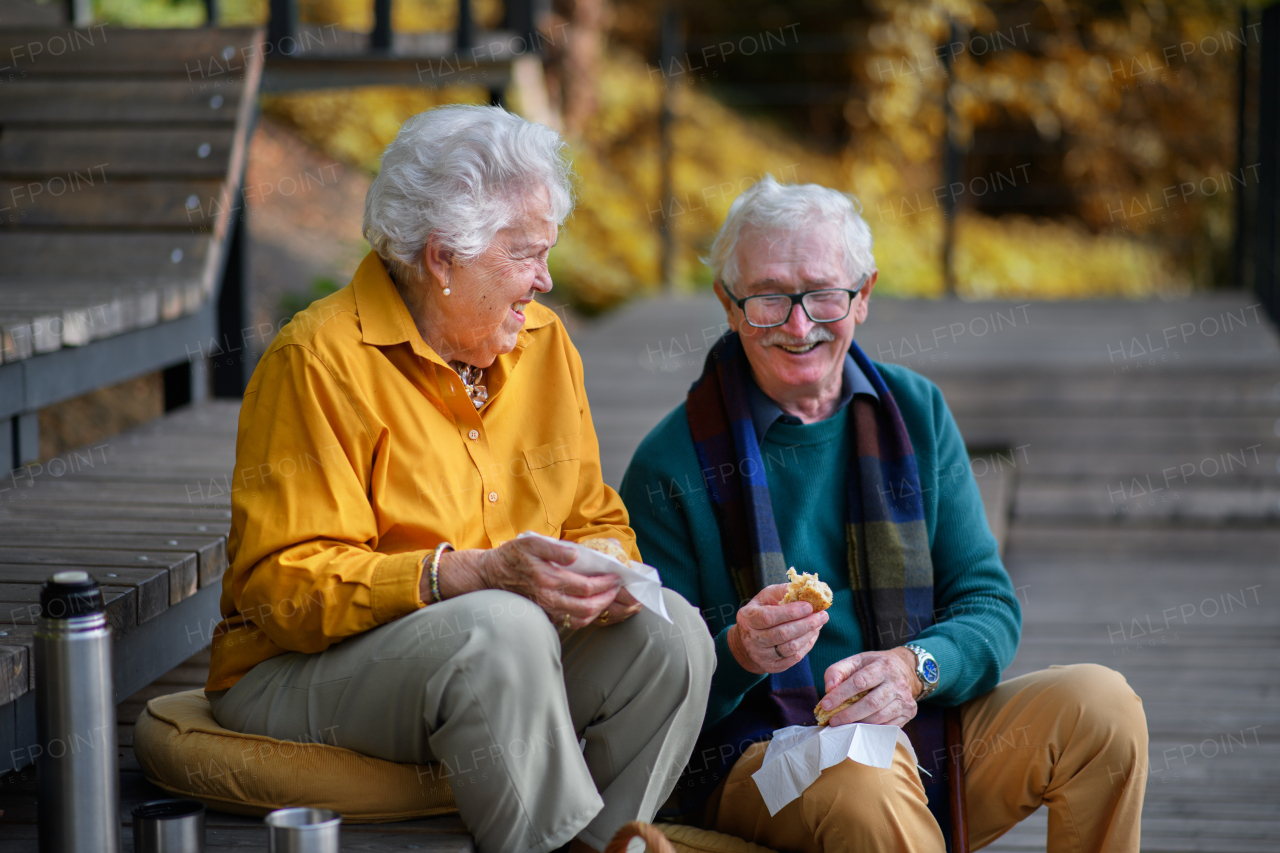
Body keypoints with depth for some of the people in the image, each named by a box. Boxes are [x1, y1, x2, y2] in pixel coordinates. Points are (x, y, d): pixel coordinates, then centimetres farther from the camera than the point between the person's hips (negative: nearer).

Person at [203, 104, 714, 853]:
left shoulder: (544, 343, 10)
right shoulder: (321, 361, -13)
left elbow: (595, 519, 16)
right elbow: (285, 586, -19)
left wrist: (609, 570, -10)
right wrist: (479, 573, -29)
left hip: (491, 663, 7)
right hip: (306, 672, -6)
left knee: (670, 632, -16)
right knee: (505, 627, -34)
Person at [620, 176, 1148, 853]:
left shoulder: (916, 412, 9)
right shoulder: (672, 464, -5)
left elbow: (988, 603, 6)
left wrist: (916, 665, -16)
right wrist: (738, 653, -28)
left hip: (920, 728, 5)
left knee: (1101, 702, -17)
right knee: (865, 778, -38)